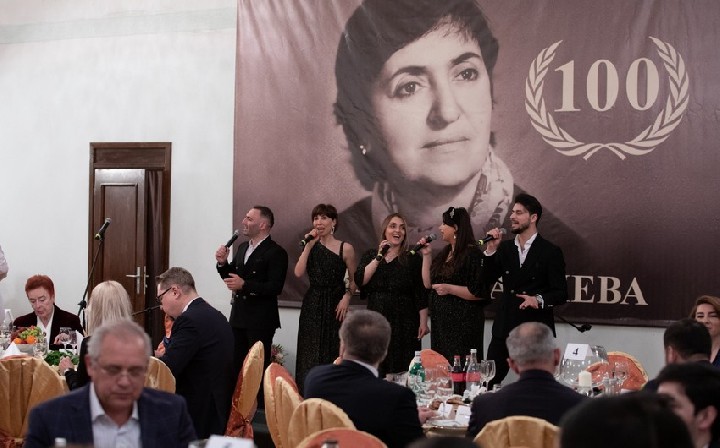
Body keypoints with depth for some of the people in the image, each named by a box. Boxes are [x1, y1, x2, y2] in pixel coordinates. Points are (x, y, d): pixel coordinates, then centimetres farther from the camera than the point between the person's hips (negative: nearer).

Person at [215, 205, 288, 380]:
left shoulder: (276, 253, -13)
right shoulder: (243, 248, 12)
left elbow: (275, 287, -20)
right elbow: (231, 277, 19)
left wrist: (244, 285, -26)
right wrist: (223, 263, -2)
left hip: (261, 320, -8)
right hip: (238, 316, 8)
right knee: (236, 365, 12)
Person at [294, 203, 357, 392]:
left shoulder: (345, 248, -1)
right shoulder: (311, 246, 8)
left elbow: (353, 280, 5)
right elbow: (298, 273, -7)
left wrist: (346, 297, -12)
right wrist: (309, 245, -7)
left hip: (334, 306, -2)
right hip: (312, 306, 2)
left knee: (333, 353, -1)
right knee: (310, 355, 2)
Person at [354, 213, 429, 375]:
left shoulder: (413, 259, 3)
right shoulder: (370, 256, 11)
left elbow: (421, 294, -1)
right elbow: (359, 281, -5)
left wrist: (423, 323, -7)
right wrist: (379, 257, -7)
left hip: (404, 323, -2)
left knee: (401, 371, -4)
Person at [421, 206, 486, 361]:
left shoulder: (472, 254, -11)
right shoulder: (444, 254, 15)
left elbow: (479, 293, -16)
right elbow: (428, 283, 13)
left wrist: (450, 289, -20)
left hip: (463, 322, -8)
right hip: (441, 322, 8)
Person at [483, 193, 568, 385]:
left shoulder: (551, 252, -3)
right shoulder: (505, 247, 12)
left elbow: (561, 293, -5)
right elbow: (487, 280, 8)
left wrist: (539, 300, -24)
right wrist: (491, 250, -3)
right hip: (505, 327, 4)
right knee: (489, 381, 0)